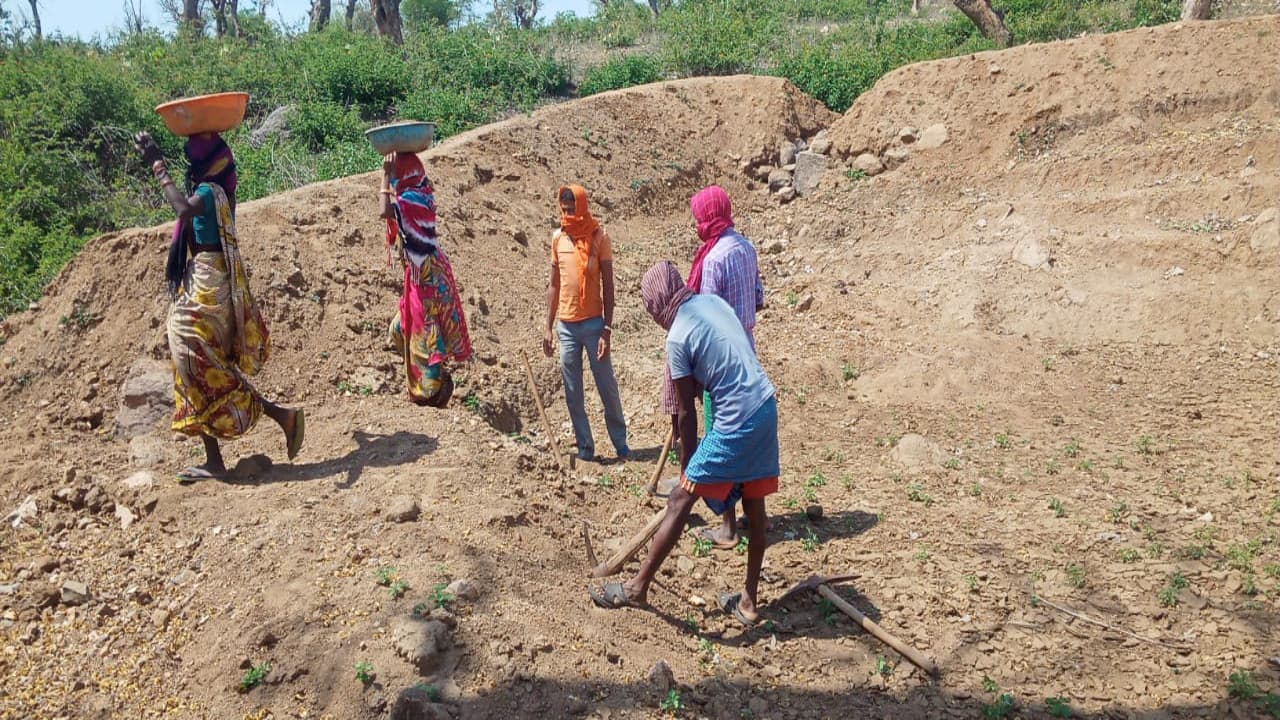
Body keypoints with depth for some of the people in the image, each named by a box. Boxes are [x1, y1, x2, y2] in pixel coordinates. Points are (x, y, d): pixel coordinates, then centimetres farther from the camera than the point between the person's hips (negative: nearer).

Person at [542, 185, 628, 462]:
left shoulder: (598, 236, -4)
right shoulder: (558, 238, 7)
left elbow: (608, 285, -5)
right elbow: (554, 284, 13)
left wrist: (607, 329, -11)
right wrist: (549, 327, 10)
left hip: (593, 323, -3)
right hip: (565, 326, 4)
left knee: (607, 387, 3)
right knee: (573, 393, 6)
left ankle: (620, 442, 17)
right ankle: (584, 446, 15)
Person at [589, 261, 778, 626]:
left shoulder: (677, 338, -11)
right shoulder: (712, 301, 10)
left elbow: (687, 413, -7)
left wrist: (686, 468, 3)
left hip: (736, 423, -8)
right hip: (766, 408, 8)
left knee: (680, 502, 2)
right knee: (754, 505, 15)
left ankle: (638, 587, 12)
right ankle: (749, 600, 26)